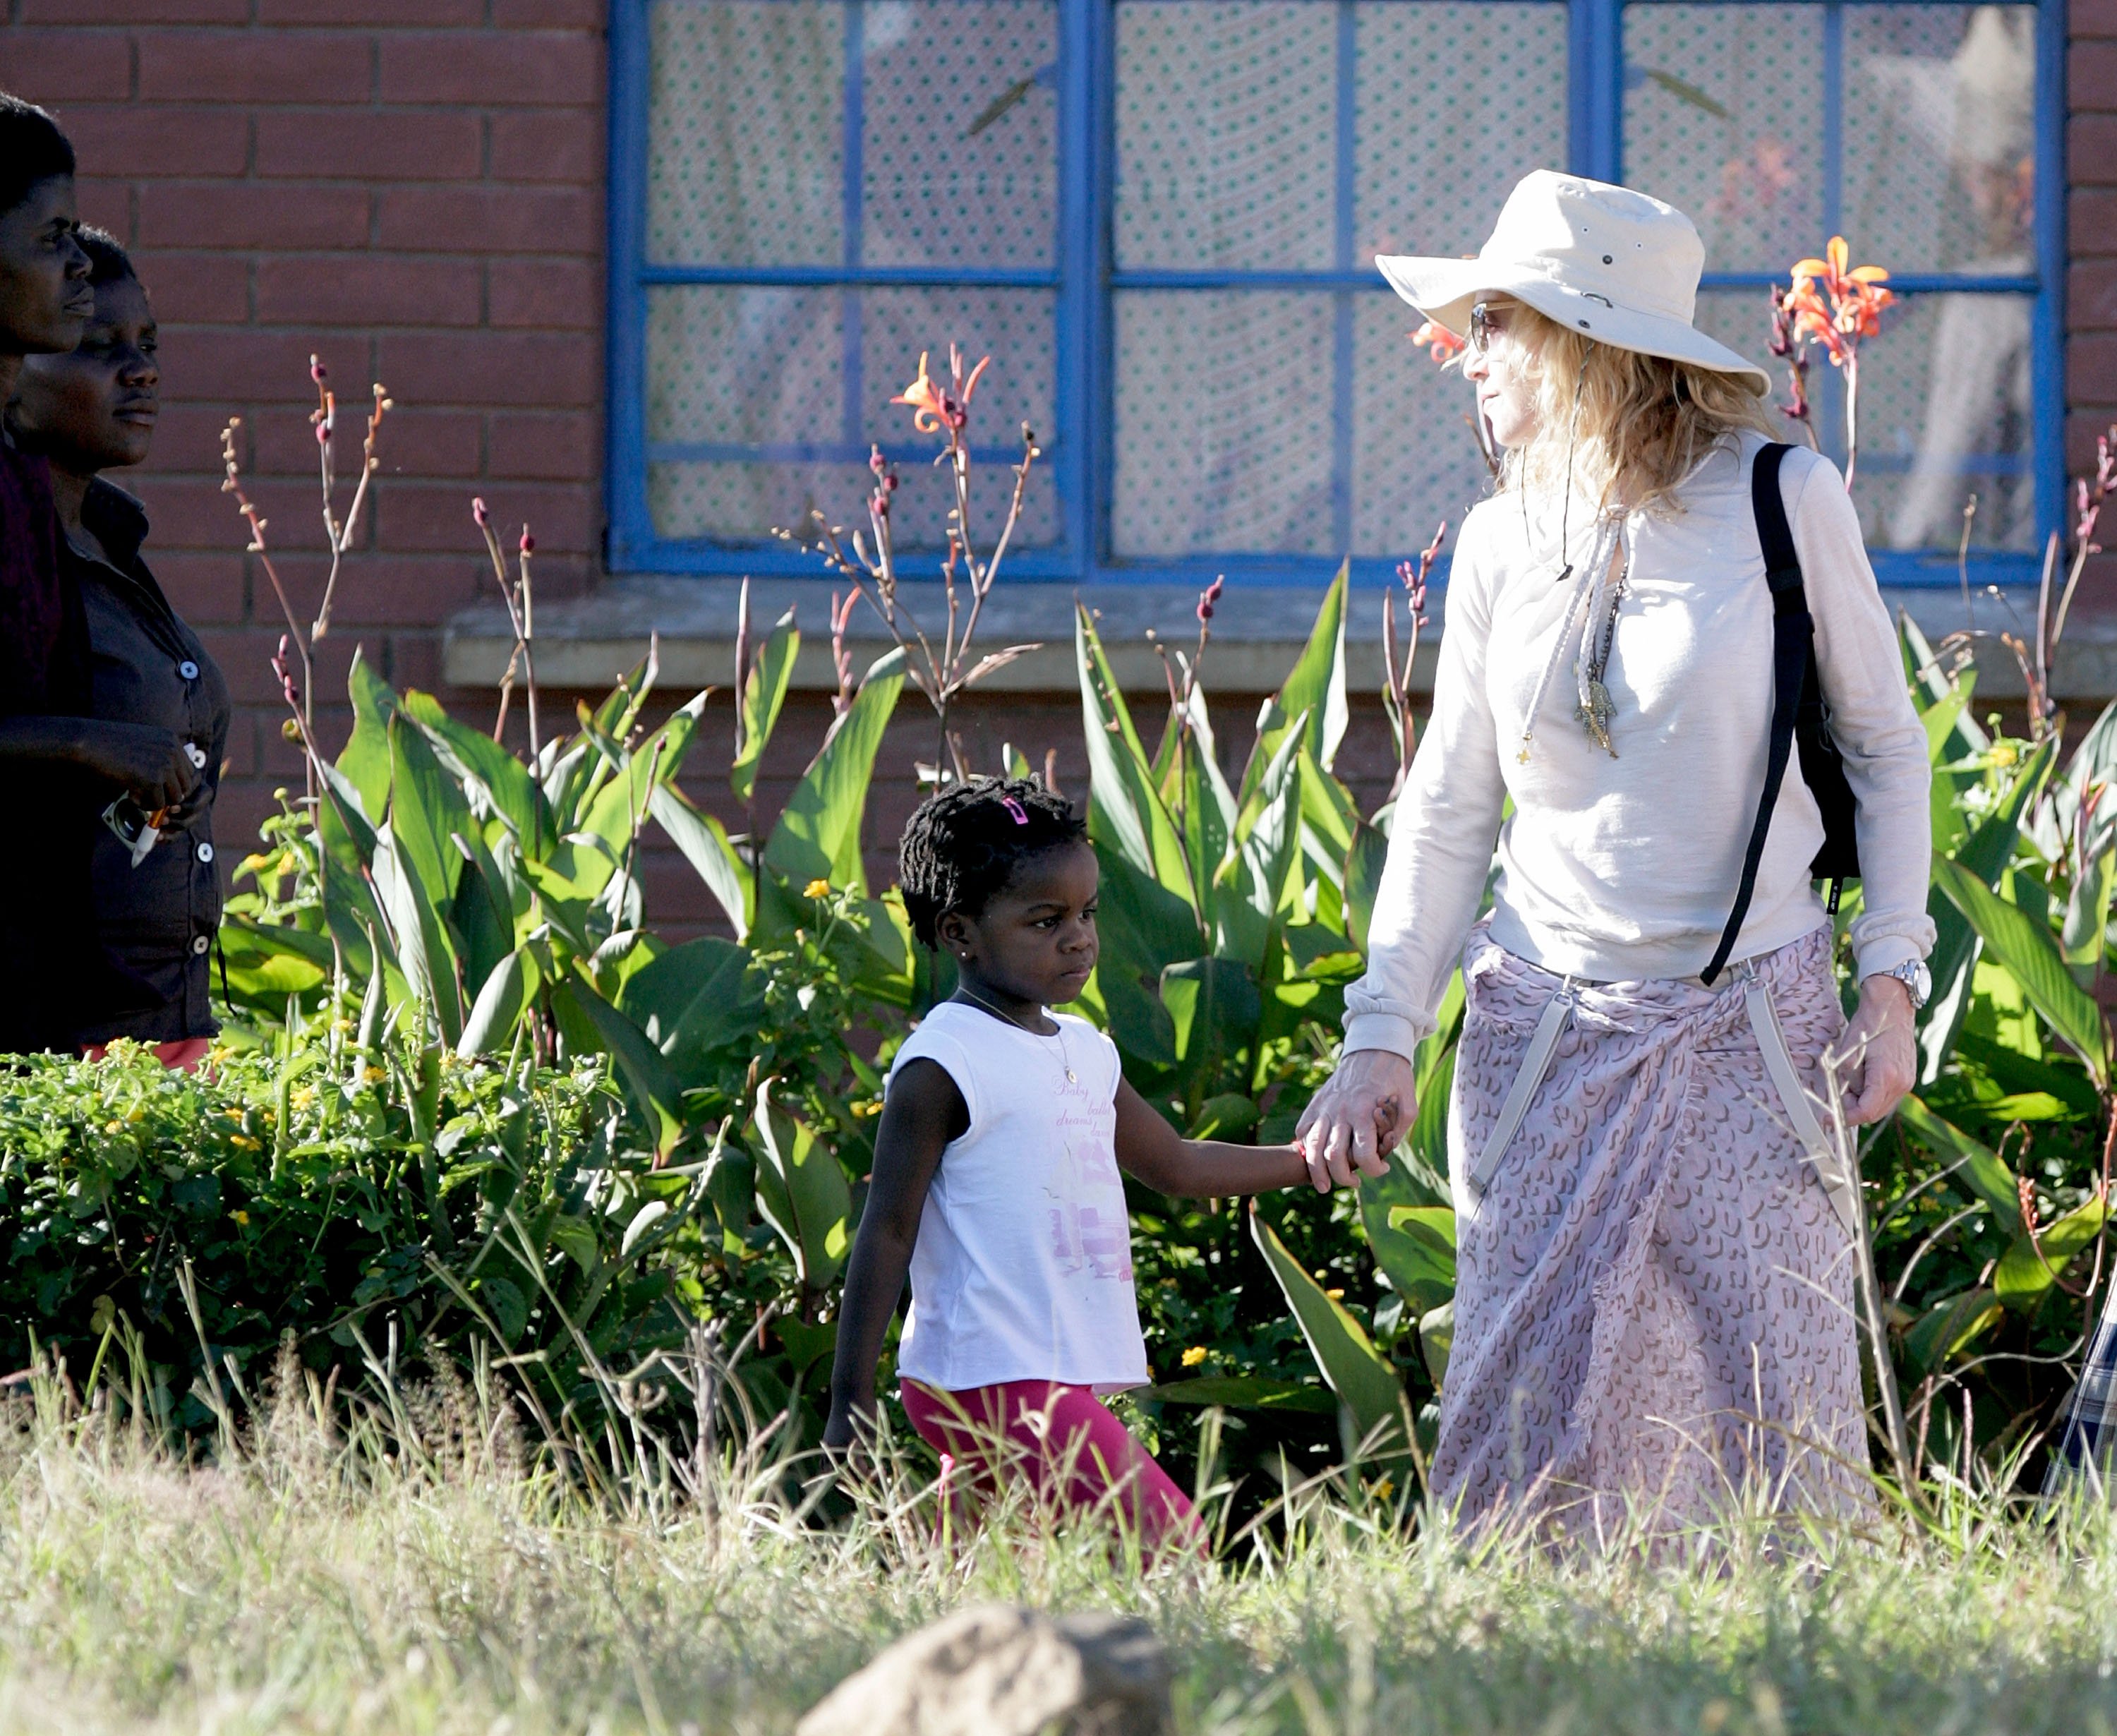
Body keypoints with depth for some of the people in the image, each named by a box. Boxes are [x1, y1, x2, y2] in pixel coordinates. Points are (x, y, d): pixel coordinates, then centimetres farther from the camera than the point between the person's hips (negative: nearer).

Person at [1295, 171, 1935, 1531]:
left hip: (1752, 1029, -3)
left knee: (1780, 1413, -5)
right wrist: (1384, 1037, 3)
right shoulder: (1503, 546, 6)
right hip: (1548, 1034, 3)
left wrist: (1891, 985, -4)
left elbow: (1886, 748, 4)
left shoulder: (1783, 499, -3)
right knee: (1528, 1424, -2)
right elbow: (1448, 809, 11)